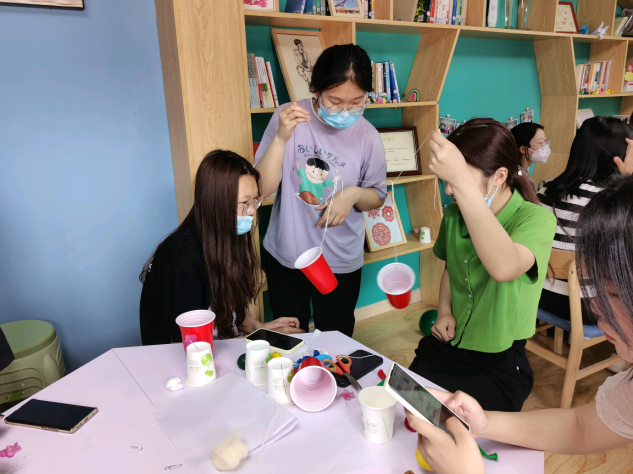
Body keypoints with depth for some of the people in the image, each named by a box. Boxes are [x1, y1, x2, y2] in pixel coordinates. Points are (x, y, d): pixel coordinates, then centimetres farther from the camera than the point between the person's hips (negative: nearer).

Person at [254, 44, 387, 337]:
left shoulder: (367, 136, -11)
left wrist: (354, 194, -19)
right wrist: (281, 137, -27)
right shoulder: (290, 118, -11)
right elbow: (262, 188, -14)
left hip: (341, 262, 0)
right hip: (285, 256, 1)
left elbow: (377, 197, 3)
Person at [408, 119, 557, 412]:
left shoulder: (536, 219, -18)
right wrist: (444, 311, -1)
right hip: (446, 346, 5)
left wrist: (462, 181, -46)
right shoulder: (454, 215, -1)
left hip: (500, 365, -4)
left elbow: (504, 269, -41)